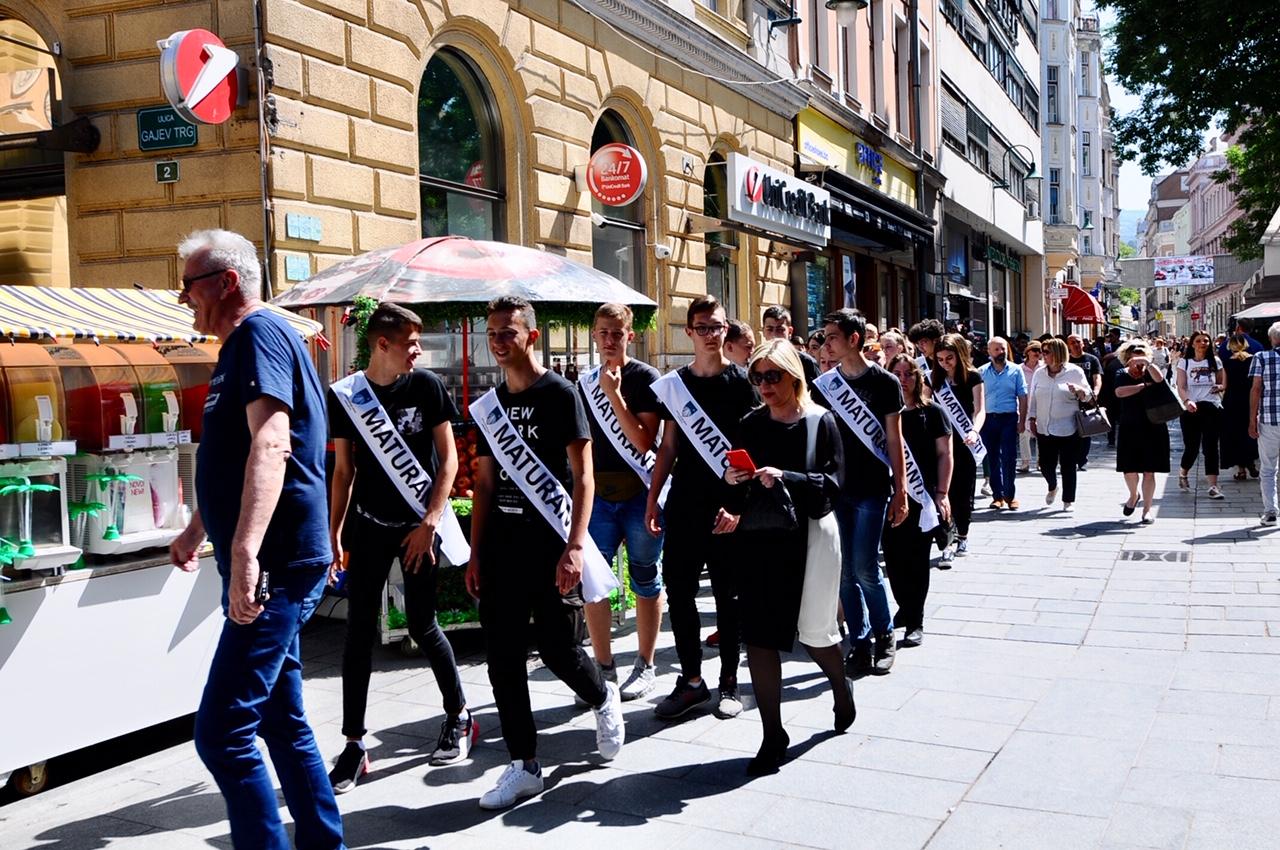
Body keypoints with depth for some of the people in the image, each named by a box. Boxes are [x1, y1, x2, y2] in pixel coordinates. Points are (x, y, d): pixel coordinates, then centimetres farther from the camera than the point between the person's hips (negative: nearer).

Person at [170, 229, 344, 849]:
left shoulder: (258, 333, -12)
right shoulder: (242, 345, 20)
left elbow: (269, 445, -28)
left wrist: (245, 552, -38)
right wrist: (195, 531, 42)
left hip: (275, 566, -11)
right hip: (272, 567, 11)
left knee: (221, 731, -12)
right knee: (282, 722, 16)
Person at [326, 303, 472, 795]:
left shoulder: (427, 386, -3)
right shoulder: (345, 395, 1)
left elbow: (448, 460, -3)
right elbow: (344, 470, 7)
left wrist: (429, 523, -10)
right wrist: (333, 535, 2)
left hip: (419, 525, -2)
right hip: (369, 526, 2)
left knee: (422, 627, 4)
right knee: (358, 633, 0)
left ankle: (460, 718, 25)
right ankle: (354, 745, 9)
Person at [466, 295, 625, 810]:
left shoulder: (559, 394, -5)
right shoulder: (489, 404, 11)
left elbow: (583, 476, -9)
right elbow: (484, 481, 14)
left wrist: (575, 546, -18)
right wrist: (475, 552, 9)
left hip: (551, 543, -5)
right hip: (501, 544, 5)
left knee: (557, 649, -1)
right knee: (502, 655, 2)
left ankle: (604, 700, 32)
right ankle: (524, 766, 14)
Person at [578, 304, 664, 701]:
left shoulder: (645, 377, -6)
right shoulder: (586, 382, 9)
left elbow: (644, 442, -14)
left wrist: (614, 395, -19)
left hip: (638, 492, -4)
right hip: (597, 492, 5)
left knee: (645, 579, 6)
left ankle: (645, 666, 18)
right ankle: (604, 666, 16)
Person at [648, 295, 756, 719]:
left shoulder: (741, 382, -2)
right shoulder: (673, 384, 9)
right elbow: (668, 446, 13)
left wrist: (738, 505, -13)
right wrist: (652, 500, 7)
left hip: (726, 508, -4)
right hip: (683, 504, 4)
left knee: (727, 595, 4)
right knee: (678, 590, 4)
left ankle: (729, 683, 17)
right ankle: (691, 679, 17)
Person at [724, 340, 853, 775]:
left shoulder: (821, 421, -4)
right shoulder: (751, 423, 6)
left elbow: (832, 481, -11)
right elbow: (741, 482, 12)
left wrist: (785, 478, -23)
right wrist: (734, 481, -11)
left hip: (811, 532, -3)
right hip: (761, 536, 3)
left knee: (815, 631, 7)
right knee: (758, 634, -2)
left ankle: (841, 686, 42)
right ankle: (773, 735, 9)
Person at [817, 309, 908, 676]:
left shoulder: (884, 382, -3)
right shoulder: (825, 384, 7)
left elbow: (894, 439, -2)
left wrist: (900, 490, -5)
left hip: (871, 488, -4)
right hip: (834, 487, 4)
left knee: (865, 568, -7)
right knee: (845, 570, 4)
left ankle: (884, 635, 15)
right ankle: (860, 642, 16)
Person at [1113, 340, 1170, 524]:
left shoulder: (1149, 374, 2)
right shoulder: (1123, 376, 3)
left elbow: (1159, 378, -22)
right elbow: (1120, 392, -18)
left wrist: (1148, 363, -28)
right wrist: (1144, 385, -17)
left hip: (1153, 429, -1)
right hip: (1129, 429, 1)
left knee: (1149, 471, 0)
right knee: (1129, 470, 4)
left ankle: (1147, 509, 8)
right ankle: (1133, 495, 35)